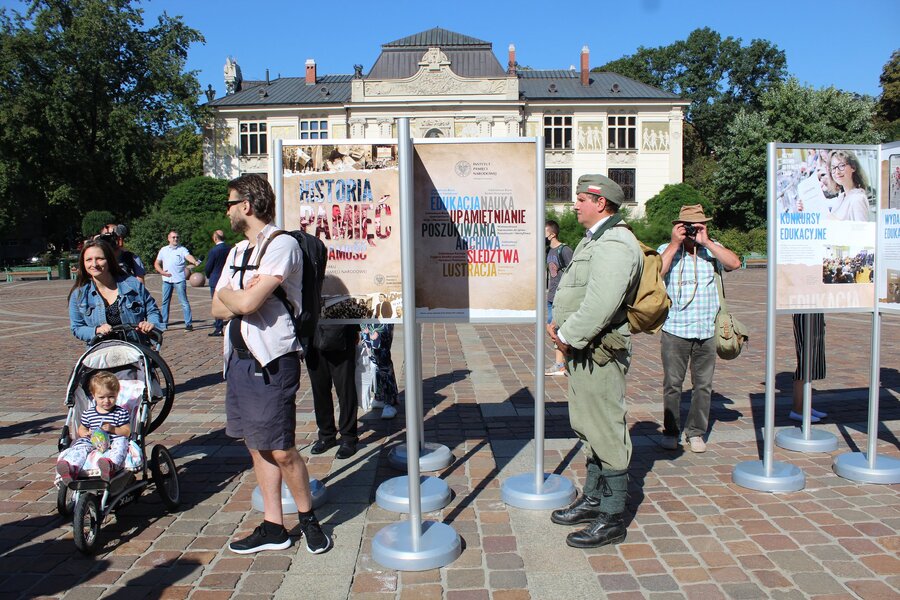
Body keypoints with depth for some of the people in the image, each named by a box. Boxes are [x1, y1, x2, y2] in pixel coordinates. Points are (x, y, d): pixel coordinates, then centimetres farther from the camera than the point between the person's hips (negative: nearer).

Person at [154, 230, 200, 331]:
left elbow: (188, 256, -19)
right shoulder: (163, 250, 12)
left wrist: (195, 262, -41)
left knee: (184, 302, -6)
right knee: (165, 302, 10)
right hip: (166, 280, 4)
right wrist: (162, 272, -3)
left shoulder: (182, 249, 1)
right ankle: (164, 323, 20)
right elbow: (157, 263, 17)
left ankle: (189, 324, -4)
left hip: (179, 279, -4)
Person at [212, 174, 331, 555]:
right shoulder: (238, 251, 16)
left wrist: (228, 295, 0)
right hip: (239, 357, 9)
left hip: (272, 360, -8)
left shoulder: (282, 245, -11)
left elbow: (247, 303, -21)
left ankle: (307, 517, 20)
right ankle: (273, 528, 24)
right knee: (257, 447, 12)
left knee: (281, 450, -3)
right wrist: (241, 300, -8)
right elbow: (218, 309, 12)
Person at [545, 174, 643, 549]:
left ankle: (611, 519, 9)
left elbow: (600, 304, -27)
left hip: (599, 351, -11)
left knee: (606, 431, -2)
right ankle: (592, 500, 33)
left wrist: (568, 335, -17)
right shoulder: (593, 240, 18)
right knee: (589, 428, 19)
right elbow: (574, 290, 22)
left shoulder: (614, 244, -17)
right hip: (582, 350, 11)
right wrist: (560, 325, 7)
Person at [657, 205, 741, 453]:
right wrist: (675, 243, -15)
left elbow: (734, 263, -9)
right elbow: (656, 272, -16)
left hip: (707, 331, 2)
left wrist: (706, 242, -12)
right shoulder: (667, 250, 2)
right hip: (675, 330, -2)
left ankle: (696, 431, 20)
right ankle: (671, 431, 17)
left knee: (703, 384, 7)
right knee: (672, 384, 4)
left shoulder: (713, 249, 9)